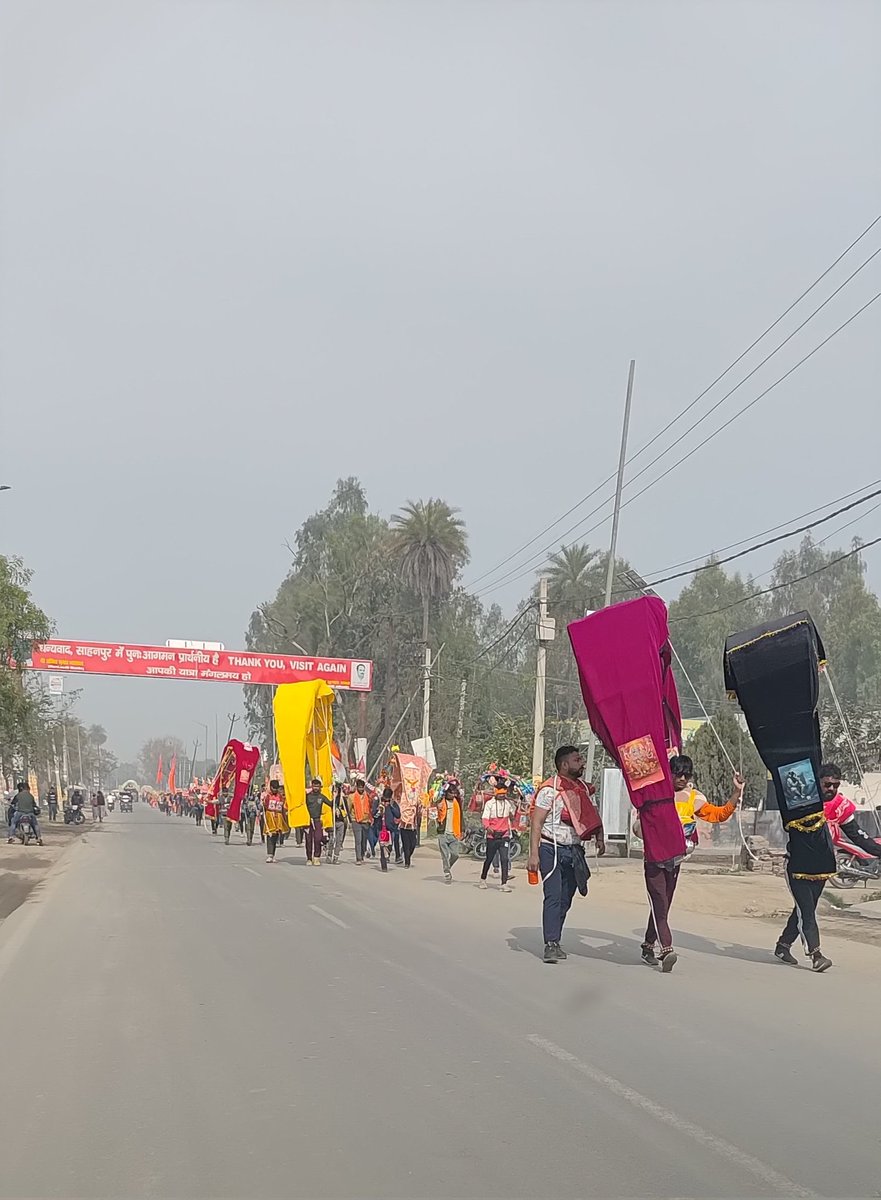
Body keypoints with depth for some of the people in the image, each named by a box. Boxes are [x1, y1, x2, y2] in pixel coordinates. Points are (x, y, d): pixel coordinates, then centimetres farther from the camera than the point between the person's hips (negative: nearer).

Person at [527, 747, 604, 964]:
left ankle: (555, 941, 17)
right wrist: (534, 854, -19)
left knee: (566, 899, 8)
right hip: (551, 850, -7)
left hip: (574, 851, 7)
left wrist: (599, 837, 3)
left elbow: (591, 815, 21)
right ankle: (551, 944, -13)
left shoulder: (582, 787, 11)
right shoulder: (550, 789, -10)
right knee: (553, 897, -13)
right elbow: (536, 822, -13)